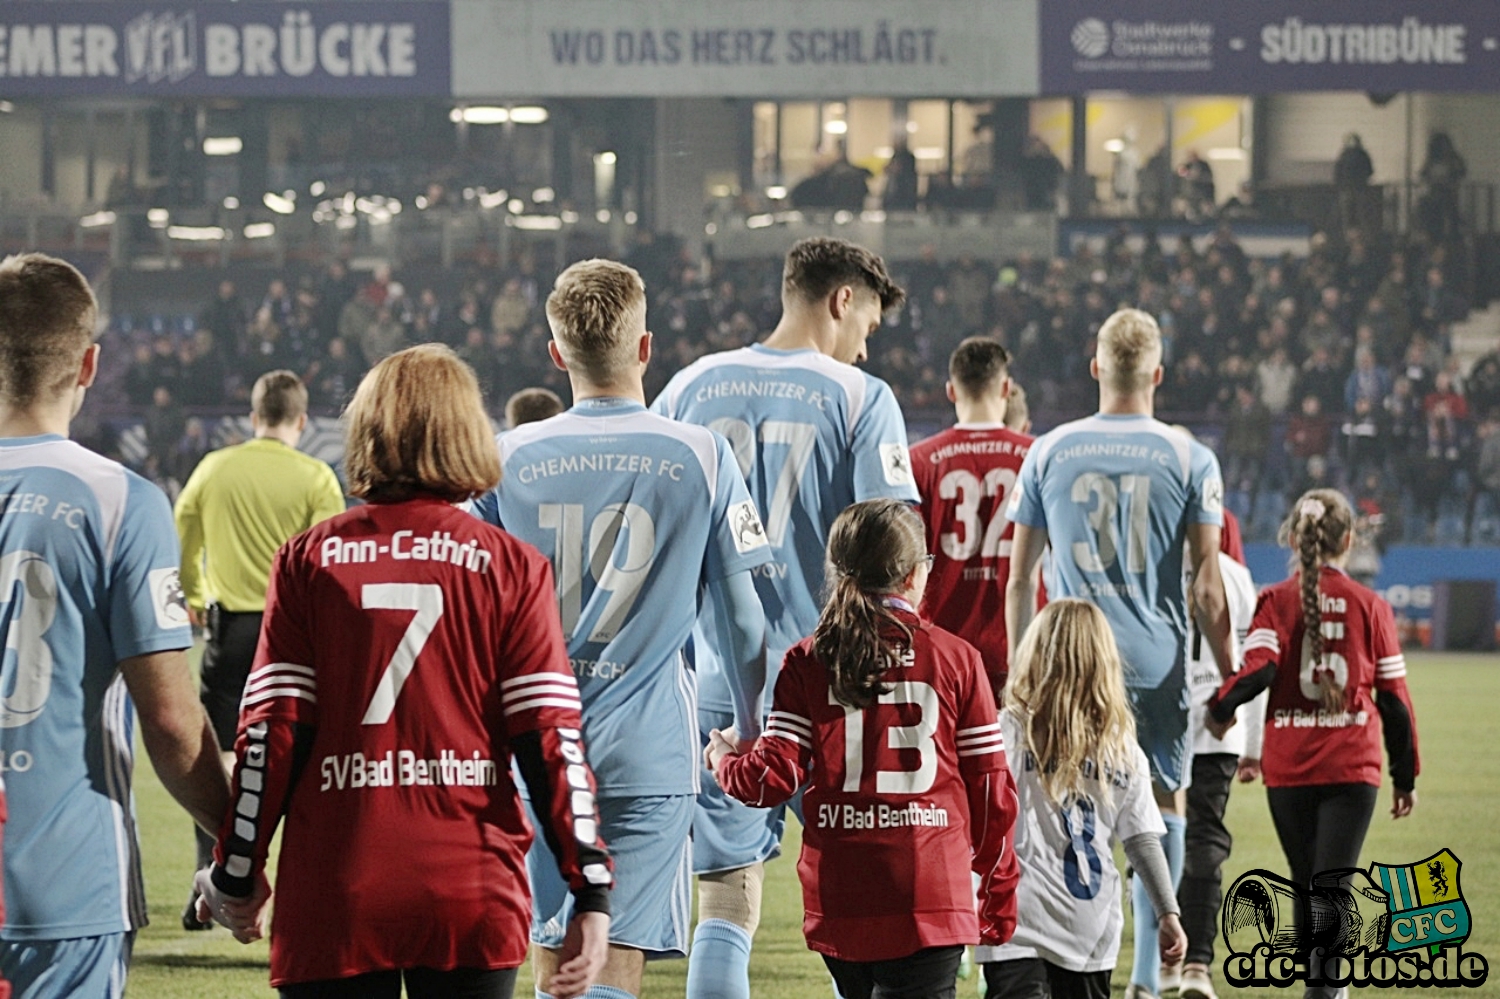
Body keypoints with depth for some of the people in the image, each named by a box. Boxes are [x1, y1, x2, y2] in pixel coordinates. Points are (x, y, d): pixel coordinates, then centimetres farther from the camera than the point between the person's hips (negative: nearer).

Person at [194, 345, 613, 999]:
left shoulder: (308, 560, 3)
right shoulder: (510, 568, 1)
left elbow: (271, 731, 0)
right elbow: (548, 739, -3)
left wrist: (236, 875, 9)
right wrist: (591, 893, 0)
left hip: (332, 899, 0)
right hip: (472, 900, 0)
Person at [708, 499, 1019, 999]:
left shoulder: (807, 662, 2)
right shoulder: (956, 658, 0)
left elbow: (773, 779, -4)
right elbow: (991, 789, 2)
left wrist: (723, 759, 19)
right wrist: (1000, 894, 14)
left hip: (838, 902, 3)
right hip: (931, 901, -3)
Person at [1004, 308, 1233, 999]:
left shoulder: (1047, 453, 3)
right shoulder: (1190, 460, -2)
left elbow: (1018, 580, 7)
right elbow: (1208, 590, -3)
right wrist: (1229, 677, 6)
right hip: (1158, 662, -1)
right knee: (1162, 808, 9)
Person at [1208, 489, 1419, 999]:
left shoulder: (1277, 601, -1)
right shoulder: (1371, 606, 2)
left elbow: (1258, 670, -17)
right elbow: (1394, 698, 3)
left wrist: (1219, 708, -2)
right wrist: (1406, 776, 10)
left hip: (1288, 766, 1)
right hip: (1353, 766, -1)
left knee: (1308, 888, 16)